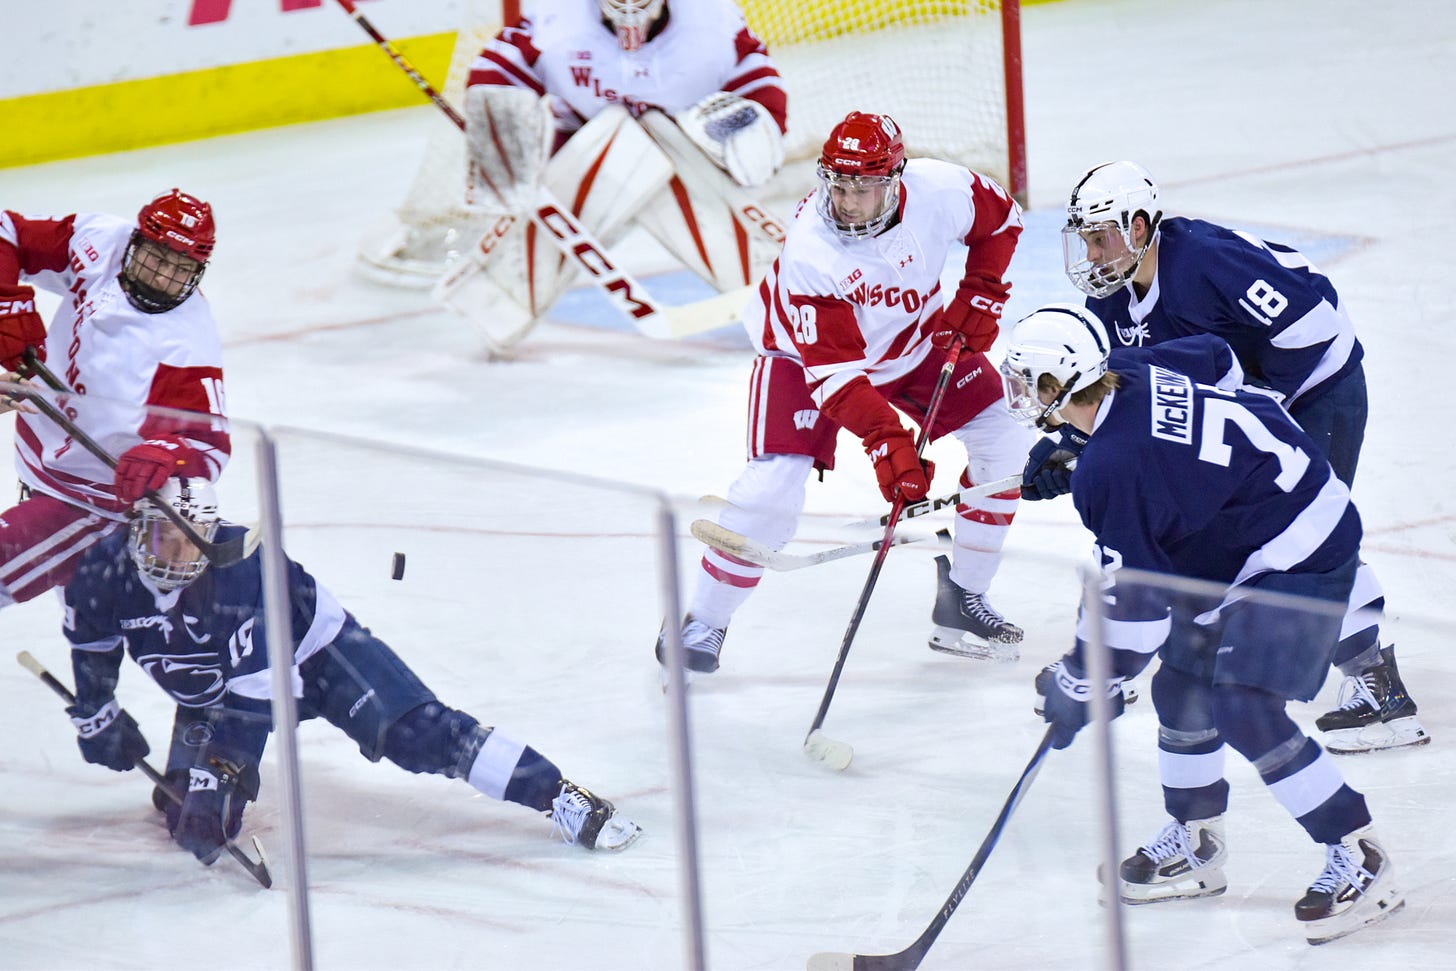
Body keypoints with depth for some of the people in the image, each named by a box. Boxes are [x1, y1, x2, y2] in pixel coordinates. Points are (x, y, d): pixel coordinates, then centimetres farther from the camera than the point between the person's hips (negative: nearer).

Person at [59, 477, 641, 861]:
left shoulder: (241, 567, -37)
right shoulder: (107, 572, -22)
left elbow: (254, 690, -40)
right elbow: (91, 643, 3)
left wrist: (220, 775, -44)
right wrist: (95, 718, 10)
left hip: (310, 647, -5)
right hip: (207, 694, 5)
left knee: (415, 733, -22)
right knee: (186, 814, -13)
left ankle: (559, 797, -20)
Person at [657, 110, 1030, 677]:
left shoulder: (942, 190, -28)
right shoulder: (808, 251, -38)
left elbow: (1000, 220, -2)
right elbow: (834, 369, -38)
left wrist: (979, 294, -10)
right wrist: (885, 440, -46)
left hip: (916, 339, 5)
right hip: (805, 354, -5)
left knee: (1001, 438, -4)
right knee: (772, 487, -18)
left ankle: (963, 598, 12)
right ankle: (703, 624, 0)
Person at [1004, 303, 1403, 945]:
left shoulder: (1110, 470, -27)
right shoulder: (1136, 370, -4)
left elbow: (1130, 601, -22)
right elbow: (1220, 360, 18)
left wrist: (1081, 686, -10)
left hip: (1299, 558, -11)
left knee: (1244, 711, -18)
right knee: (1180, 687, 14)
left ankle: (1359, 861, -10)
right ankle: (1196, 845, 29)